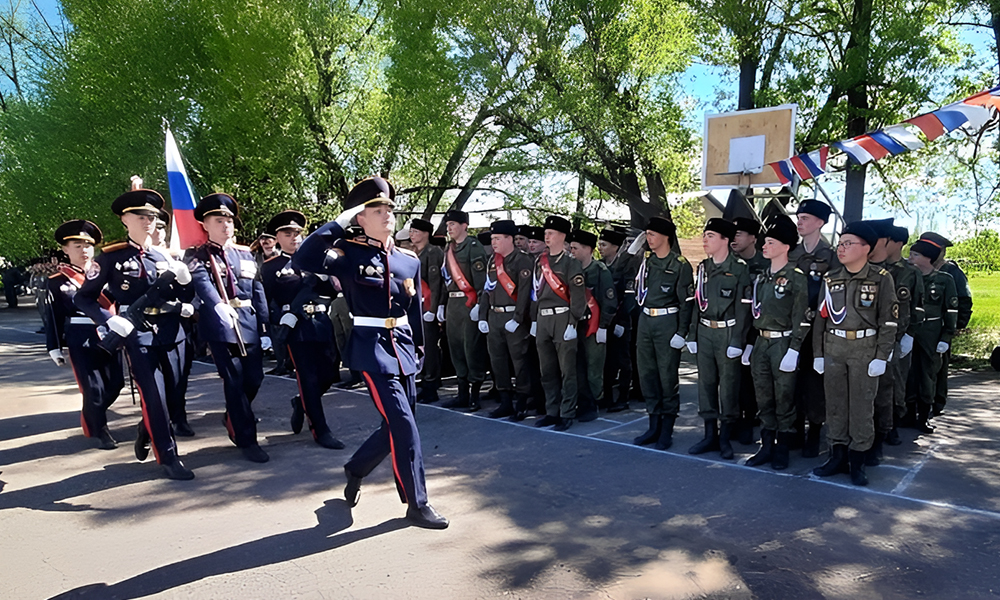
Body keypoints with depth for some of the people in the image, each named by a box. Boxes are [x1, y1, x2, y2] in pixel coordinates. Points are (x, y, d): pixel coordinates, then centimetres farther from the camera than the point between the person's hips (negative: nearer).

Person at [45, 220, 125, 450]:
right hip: (81, 340, -3)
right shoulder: (57, 281, 2)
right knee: (93, 387, -2)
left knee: (115, 383, 8)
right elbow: (53, 317, 3)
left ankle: (91, 418, 35)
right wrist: (54, 348, 1)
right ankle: (100, 431, 16)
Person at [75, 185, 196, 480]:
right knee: (153, 395, -5)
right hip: (138, 334, -5)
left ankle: (145, 434, 39)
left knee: (173, 392, 12)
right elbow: (83, 298, -2)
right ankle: (168, 456, 6)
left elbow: (180, 297, 14)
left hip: (171, 332, 5)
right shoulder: (111, 256, -3)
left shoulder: (165, 256, 10)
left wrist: (184, 280, -6)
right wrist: (111, 321, -15)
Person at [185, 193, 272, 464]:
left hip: (249, 324, 5)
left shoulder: (246, 254, 13)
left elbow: (258, 293, 11)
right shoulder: (196, 256, 0)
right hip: (220, 325, -4)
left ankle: (233, 419, 36)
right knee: (234, 380, -3)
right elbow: (202, 284, -22)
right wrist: (219, 307, -42)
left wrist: (264, 329, 6)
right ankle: (247, 439, 8)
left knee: (254, 378, 8)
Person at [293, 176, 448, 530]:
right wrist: (340, 222, -20)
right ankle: (417, 504, 7)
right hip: (372, 347, -6)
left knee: (398, 425, 13)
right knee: (403, 424, -7)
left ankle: (355, 469, 39)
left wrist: (419, 350, 18)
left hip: (403, 346, 7)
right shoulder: (349, 253, -6)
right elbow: (303, 260, -23)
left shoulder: (409, 260, 8)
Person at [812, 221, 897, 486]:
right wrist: (818, 353, 5)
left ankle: (857, 461, 13)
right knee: (835, 404, 8)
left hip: (865, 348, -3)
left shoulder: (881, 279, -3)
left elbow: (888, 320, -5)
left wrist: (881, 357, -10)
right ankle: (838, 456, 19)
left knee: (861, 406, 1)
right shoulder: (830, 278, 7)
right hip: (833, 347, 4)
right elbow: (820, 317, 9)